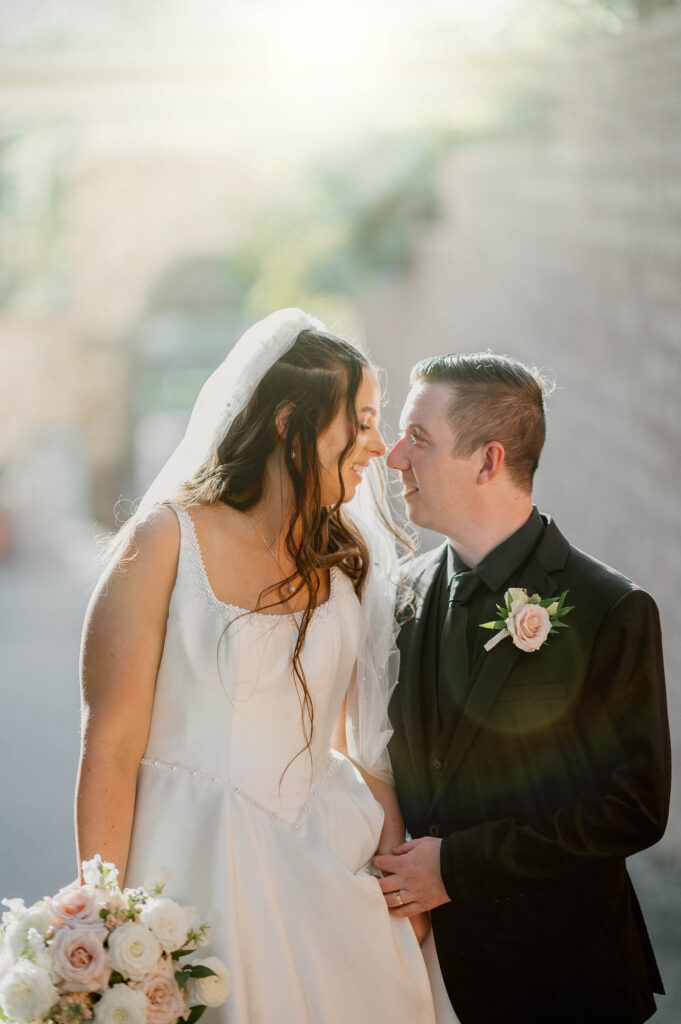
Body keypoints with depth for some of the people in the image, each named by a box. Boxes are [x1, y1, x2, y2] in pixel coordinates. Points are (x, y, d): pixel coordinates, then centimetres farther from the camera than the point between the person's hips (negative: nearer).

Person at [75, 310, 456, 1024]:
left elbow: (366, 737, 10)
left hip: (328, 859, 5)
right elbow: (111, 745, -11)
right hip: (196, 866, -5)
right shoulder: (168, 540, -9)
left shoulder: (348, 561, 8)